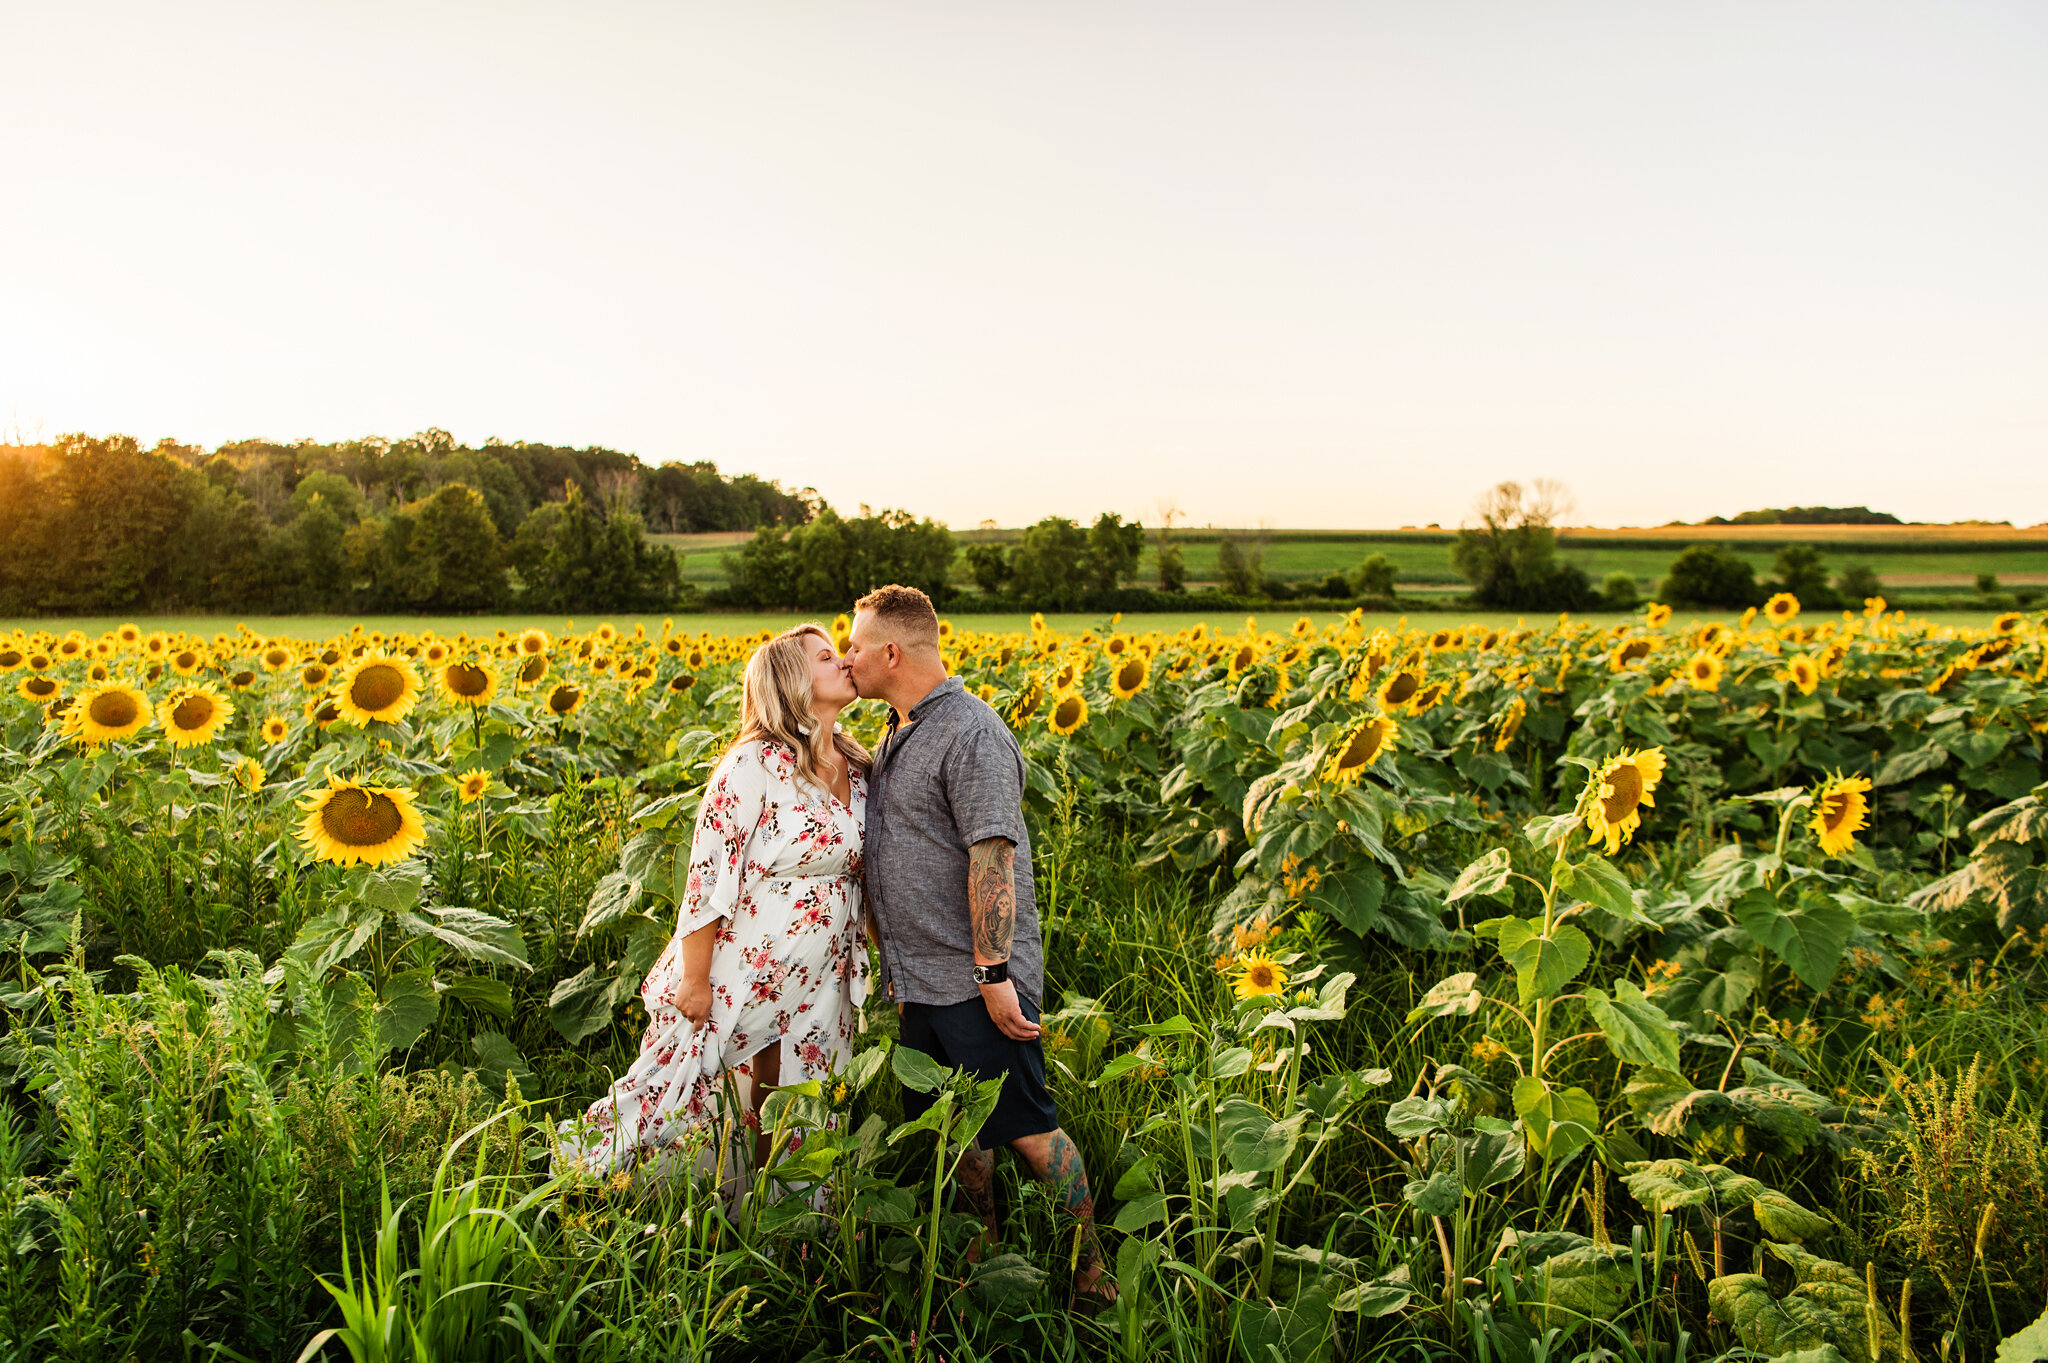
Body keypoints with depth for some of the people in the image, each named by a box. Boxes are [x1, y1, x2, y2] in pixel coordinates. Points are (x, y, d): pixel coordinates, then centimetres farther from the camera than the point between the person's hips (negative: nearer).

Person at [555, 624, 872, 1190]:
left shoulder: (856, 768, 6)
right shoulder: (755, 766, -16)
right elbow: (710, 874, -16)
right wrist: (695, 980, -15)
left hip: (819, 986, 6)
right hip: (744, 975, -6)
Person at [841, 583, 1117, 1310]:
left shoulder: (971, 733, -17)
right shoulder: (896, 736, 12)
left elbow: (993, 859, -22)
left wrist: (994, 974, -24)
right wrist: (898, 967, 21)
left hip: (976, 984, -9)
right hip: (921, 984, 9)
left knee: (1025, 1128, 0)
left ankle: (1092, 1260, 16)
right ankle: (982, 1253, 32)